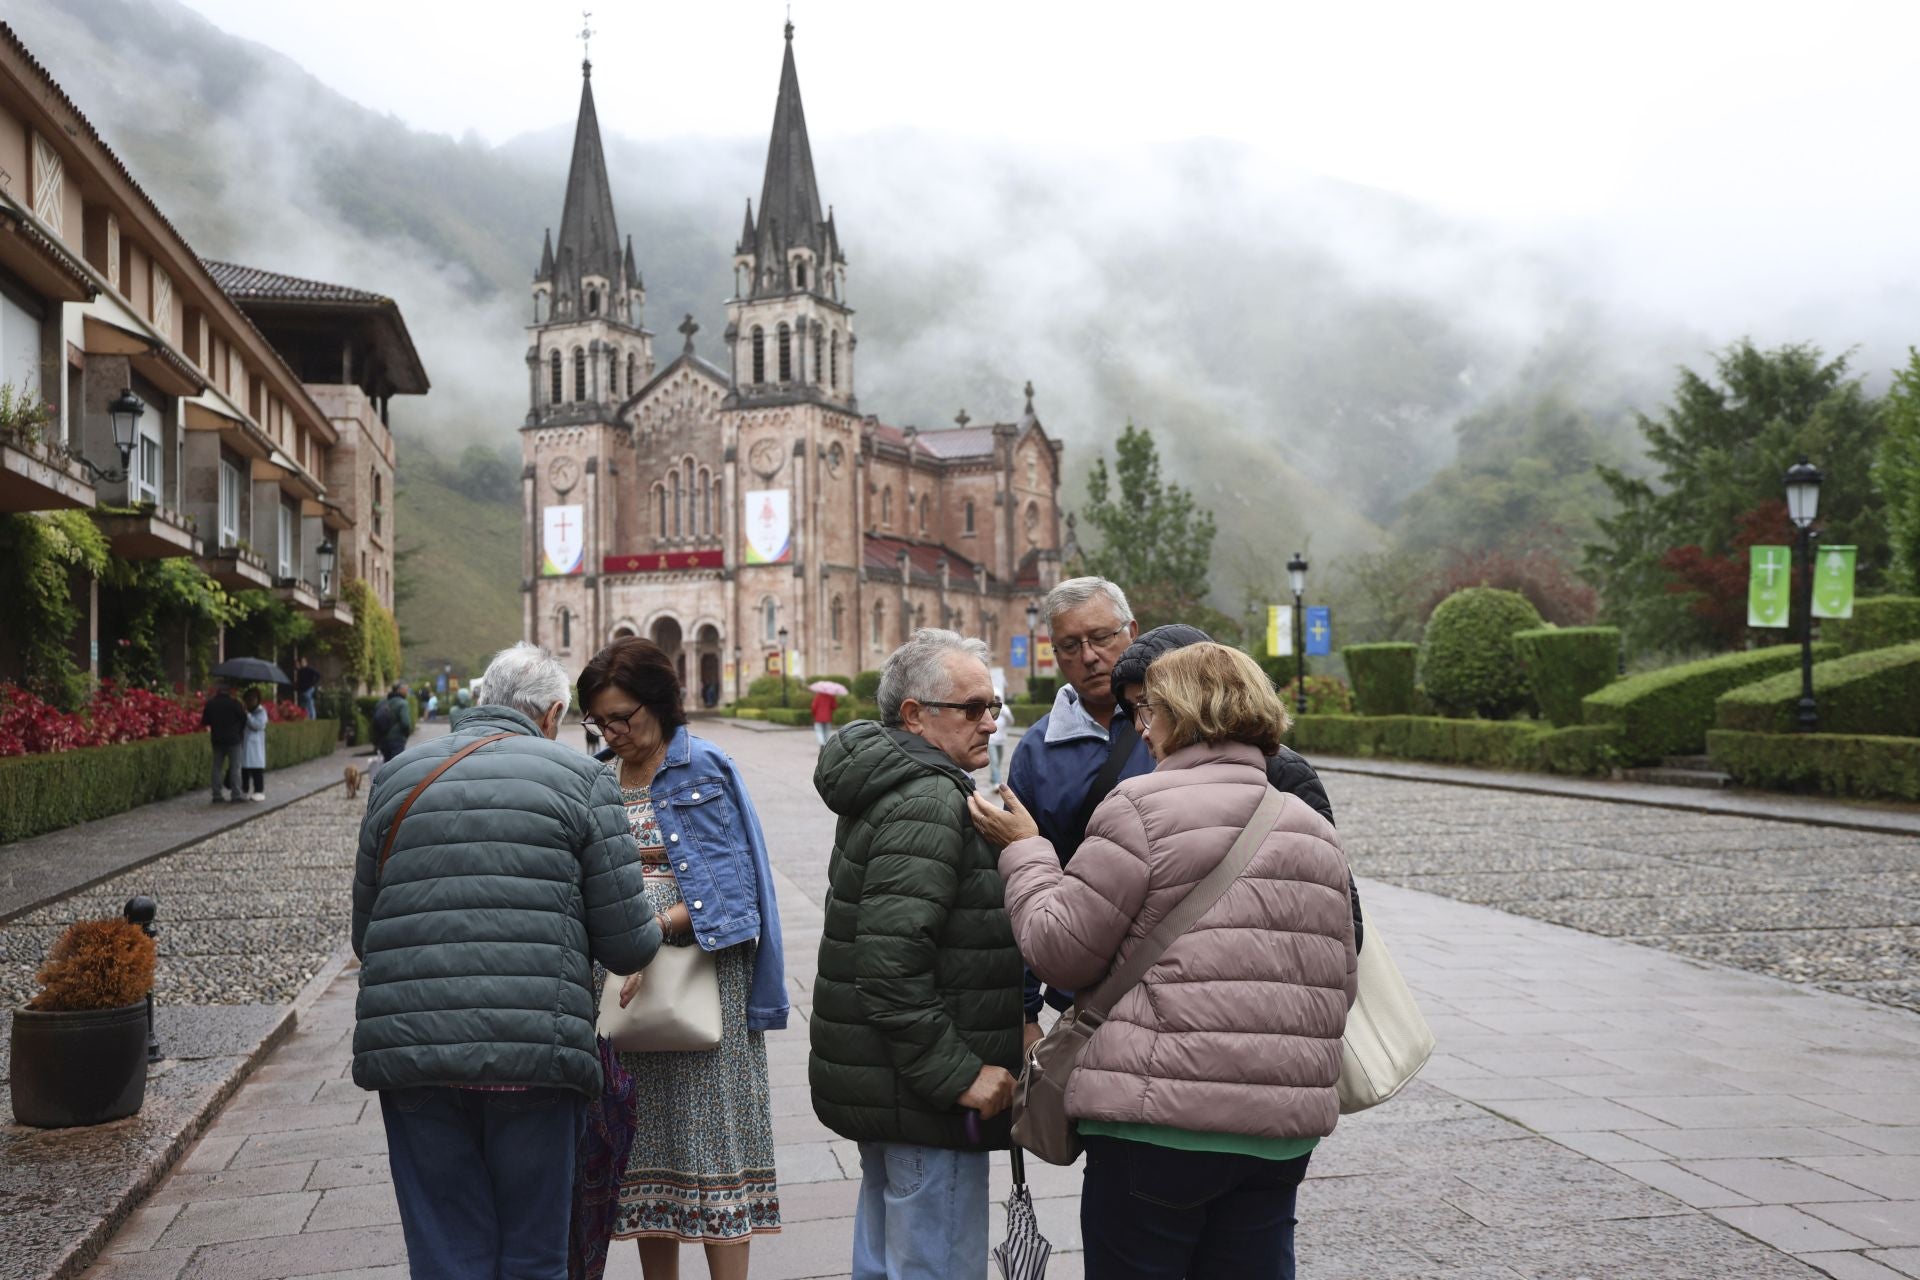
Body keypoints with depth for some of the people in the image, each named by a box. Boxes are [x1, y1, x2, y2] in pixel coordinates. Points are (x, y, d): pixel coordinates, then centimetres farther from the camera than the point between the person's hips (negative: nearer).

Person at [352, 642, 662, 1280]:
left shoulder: (398, 775, 13)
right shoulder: (579, 778, 1)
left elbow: (364, 932, 18)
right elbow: (627, 944, -1)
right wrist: (656, 932, 21)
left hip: (408, 1051, 3)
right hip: (533, 1051, -3)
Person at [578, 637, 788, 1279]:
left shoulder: (703, 769, -7)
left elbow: (728, 891, -12)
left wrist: (655, 927, -23)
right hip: (626, 983, 5)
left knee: (710, 1140, -2)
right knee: (646, 1145, 10)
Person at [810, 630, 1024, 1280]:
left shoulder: (893, 784, 14)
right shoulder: (929, 802, -18)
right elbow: (891, 962, -26)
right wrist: (959, 1074, -21)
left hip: (879, 1079, 11)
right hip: (924, 1100, -11)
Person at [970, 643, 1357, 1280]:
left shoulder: (1141, 805, -9)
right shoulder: (1314, 828, 12)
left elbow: (1061, 952, -7)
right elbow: (1341, 983, 15)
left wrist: (1025, 851, 7)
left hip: (1161, 1121, -6)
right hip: (1284, 1131, 6)